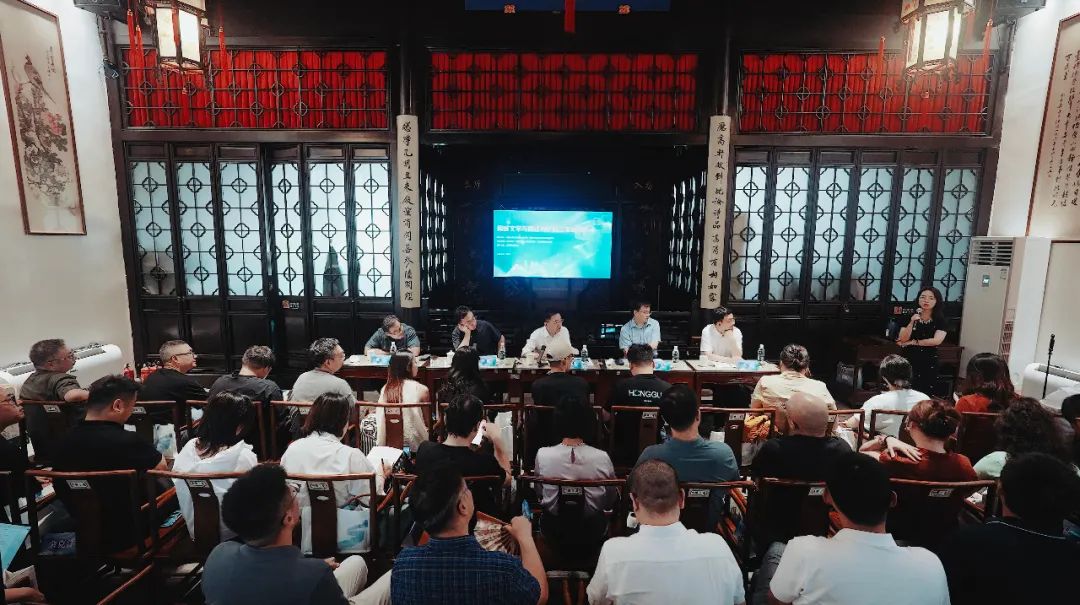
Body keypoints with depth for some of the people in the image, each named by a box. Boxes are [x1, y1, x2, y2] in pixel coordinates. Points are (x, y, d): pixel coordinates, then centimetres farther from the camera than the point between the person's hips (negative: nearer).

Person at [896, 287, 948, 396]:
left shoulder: (940, 320, 1)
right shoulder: (910, 317, 1)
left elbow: (937, 341, -13)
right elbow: (902, 340, -8)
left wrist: (912, 342, -9)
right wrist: (912, 323, -19)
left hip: (929, 363, 0)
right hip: (909, 360, 0)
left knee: (926, 394, 2)